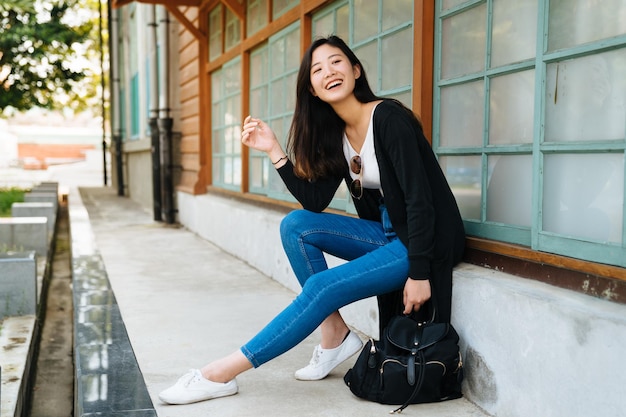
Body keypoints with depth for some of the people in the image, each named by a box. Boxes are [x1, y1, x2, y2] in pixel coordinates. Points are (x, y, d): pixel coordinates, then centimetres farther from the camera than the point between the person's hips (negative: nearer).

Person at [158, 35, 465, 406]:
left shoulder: (389, 119, -19)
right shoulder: (335, 133, 4)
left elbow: (420, 200, -21)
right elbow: (315, 202, 0)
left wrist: (419, 274, -23)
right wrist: (274, 150, -6)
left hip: (426, 239, -7)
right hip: (387, 233, 8)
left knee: (322, 288, -20)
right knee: (296, 224, -8)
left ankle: (223, 374, -12)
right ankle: (335, 335, -3)